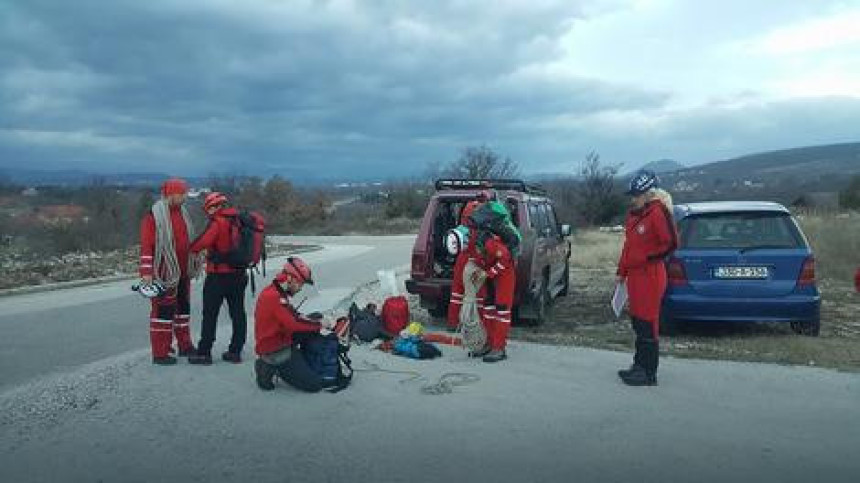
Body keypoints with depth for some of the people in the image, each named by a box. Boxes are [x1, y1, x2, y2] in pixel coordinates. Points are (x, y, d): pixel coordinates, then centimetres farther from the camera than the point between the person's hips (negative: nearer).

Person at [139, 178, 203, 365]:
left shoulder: (182, 212, 13)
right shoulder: (154, 215, -12)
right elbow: (146, 245, -16)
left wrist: (195, 260, 24)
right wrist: (146, 272, -19)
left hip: (183, 272, 8)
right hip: (164, 272, -8)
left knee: (183, 307, 16)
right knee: (163, 310, -3)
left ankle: (185, 346, 29)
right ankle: (160, 353, 5)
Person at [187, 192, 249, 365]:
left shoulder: (217, 222, -14)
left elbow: (204, 241, -25)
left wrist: (192, 248, -7)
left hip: (218, 276, -7)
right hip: (239, 275, 7)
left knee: (210, 314, 2)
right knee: (238, 313, 11)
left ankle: (204, 352, 5)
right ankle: (235, 351, 17)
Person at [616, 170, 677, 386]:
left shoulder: (658, 213, -14)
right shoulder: (634, 214, 12)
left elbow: (671, 244, -17)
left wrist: (647, 257, -15)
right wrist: (622, 272, 18)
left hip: (650, 277, -9)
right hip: (635, 276, 9)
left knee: (648, 325, -3)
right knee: (637, 322, 16)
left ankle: (649, 374, 6)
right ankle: (640, 365, 28)